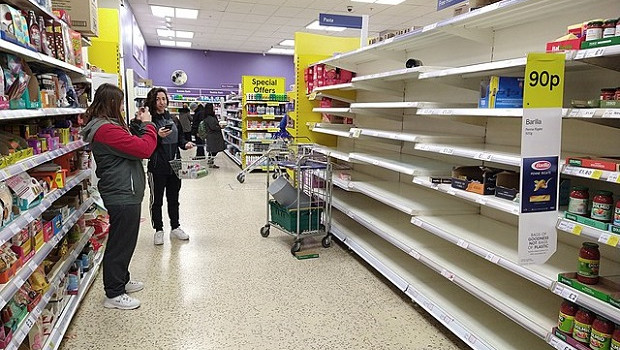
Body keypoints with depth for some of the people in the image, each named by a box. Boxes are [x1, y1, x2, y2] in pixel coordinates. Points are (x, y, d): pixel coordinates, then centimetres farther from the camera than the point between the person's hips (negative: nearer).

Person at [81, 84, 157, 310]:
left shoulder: (105, 126, 12)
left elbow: (130, 144, 16)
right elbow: (144, 149, -25)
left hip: (123, 193, 11)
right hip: (122, 195, -11)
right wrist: (148, 124, -11)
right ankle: (114, 295, 13)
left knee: (124, 240, 22)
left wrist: (137, 124, 10)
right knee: (120, 243, 0)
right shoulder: (107, 129, -22)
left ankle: (121, 281, 38)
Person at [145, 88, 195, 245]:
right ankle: (158, 230, 21)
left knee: (173, 198, 16)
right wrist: (157, 135, -24)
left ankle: (175, 227, 28)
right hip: (157, 167, -5)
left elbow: (180, 137, 17)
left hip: (175, 165, 5)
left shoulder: (173, 119, 10)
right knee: (157, 200, 7)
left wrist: (185, 144, -3)